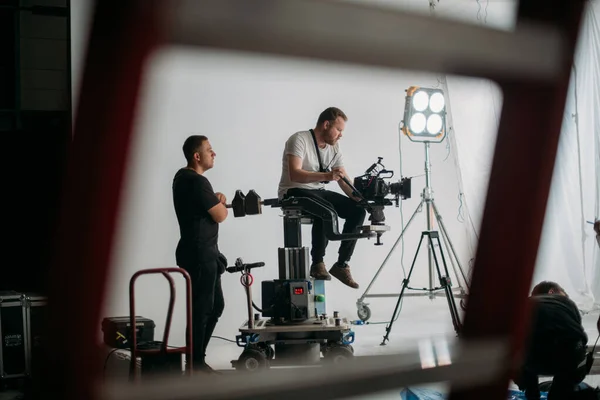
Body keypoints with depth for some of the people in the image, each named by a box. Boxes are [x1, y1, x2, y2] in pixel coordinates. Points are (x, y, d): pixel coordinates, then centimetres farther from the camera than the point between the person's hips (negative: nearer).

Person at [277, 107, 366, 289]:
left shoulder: (334, 147, 6)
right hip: (294, 192, -8)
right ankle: (317, 264, -18)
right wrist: (327, 175, -41)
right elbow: (294, 175, -29)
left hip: (318, 192, 8)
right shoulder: (300, 139, -16)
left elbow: (344, 180, 5)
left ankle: (341, 264, -4)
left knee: (357, 210, -10)